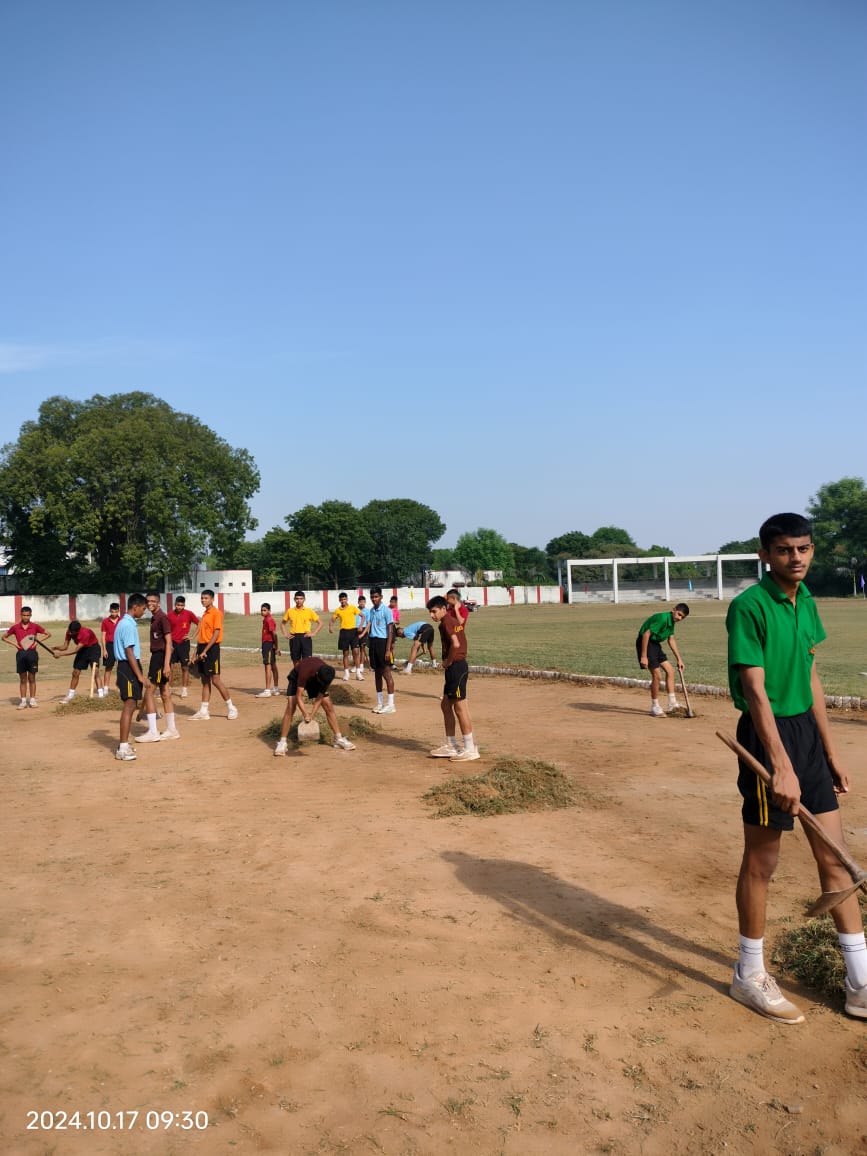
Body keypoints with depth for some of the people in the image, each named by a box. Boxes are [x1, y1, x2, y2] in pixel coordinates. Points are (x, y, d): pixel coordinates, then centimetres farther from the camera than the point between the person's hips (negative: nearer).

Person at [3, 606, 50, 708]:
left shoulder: (35, 626, -1)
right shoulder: (15, 627, 2)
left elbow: (48, 634, 8)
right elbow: (4, 637, 13)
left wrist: (38, 641, -4)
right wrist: (14, 644, -1)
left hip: (32, 653, -1)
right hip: (20, 654, 1)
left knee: (32, 678, 5)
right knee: (22, 679, 6)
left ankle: (32, 700, 11)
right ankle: (23, 701, 10)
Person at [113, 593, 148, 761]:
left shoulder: (125, 623, 16)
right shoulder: (128, 625, -16)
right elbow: (129, 652, -20)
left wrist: (138, 673, 22)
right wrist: (139, 675, -19)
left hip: (127, 667, 11)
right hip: (129, 667, -11)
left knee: (129, 706, 15)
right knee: (129, 706, -9)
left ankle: (123, 745, 22)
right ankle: (123, 749, -7)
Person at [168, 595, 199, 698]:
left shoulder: (189, 614, -4)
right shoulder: (170, 614, 1)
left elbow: (199, 624, 2)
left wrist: (192, 636, -4)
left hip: (184, 643, -1)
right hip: (173, 643, 2)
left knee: (185, 667, 4)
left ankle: (184, 689, 13)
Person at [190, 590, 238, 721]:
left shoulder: (216, 613, -9)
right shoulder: (204, 614, 16)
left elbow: (216, 634, -16)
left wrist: (205, 651, -20)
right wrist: (197, 651, 13)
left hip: (212, 648, -8)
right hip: (202, 648, 8)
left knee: (215, 679, -7)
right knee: (205, 680, 8)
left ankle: (231, 708, 3)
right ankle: (204, 711, 10)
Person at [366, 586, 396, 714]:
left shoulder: (386, 611, -8)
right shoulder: (371, 610, 12)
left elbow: (390, 631, -11)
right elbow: (369, 626, 13)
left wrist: (388, 649, -16)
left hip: (382, 641, -7)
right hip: (373, 642, 7)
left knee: (386, 673, -5)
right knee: (377, 673, 12)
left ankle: (390, 705, -2)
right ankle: (380, 703, 20)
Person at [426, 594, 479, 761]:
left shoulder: (446, 622, -14)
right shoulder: (453, 620, 16)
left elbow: (455, 644, -27)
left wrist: (447, 662, -12)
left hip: (455, 667, -10)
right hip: (456, 667, 10)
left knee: (459, 707, -5)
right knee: (445, 705, 16)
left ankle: (470, 749, 1)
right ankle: (451, 745, 22)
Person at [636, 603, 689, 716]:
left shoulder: (672, 621, 5)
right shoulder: (662, 618, -25)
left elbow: (671, 640, 18)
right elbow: (646, 634, -28)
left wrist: (679, 659, 19)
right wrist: (643, 656, -29)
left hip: (655, 644, 10)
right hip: (644, 643, -10)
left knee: (670, 671, 9)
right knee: (657, 676, -10)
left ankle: (672, 704, 15)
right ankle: (654, 707, 5)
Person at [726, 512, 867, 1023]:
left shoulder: (806, 602, 9)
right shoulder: (750, 606, -16)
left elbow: (811, 679, 15)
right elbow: (755, 691, -21)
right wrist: (781, 766, -26)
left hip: (808, 729, 8)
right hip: (768, 734, -8)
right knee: (762, 861, 4)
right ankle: (750, 976, 23)